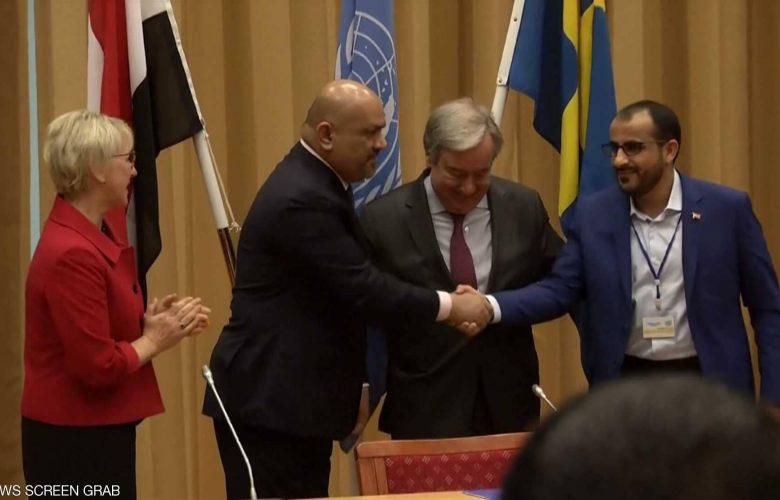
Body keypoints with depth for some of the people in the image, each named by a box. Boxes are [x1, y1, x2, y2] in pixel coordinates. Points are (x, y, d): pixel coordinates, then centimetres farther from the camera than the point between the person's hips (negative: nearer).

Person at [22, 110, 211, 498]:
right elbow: (98, 364, -23)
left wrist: (153, 321, 2)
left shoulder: (94, 235, 9)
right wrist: (156, 339, -9)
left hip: (98, 430, 10)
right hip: (75, 439, -10)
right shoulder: (71, 253, -22)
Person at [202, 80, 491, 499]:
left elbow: (353, 281, 17)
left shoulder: (315, 183, 12)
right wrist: (449, 307, -13)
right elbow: (362, 288, -22)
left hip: (295, 394, 10)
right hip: (269, 397, -10)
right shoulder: (302, 199, -21)